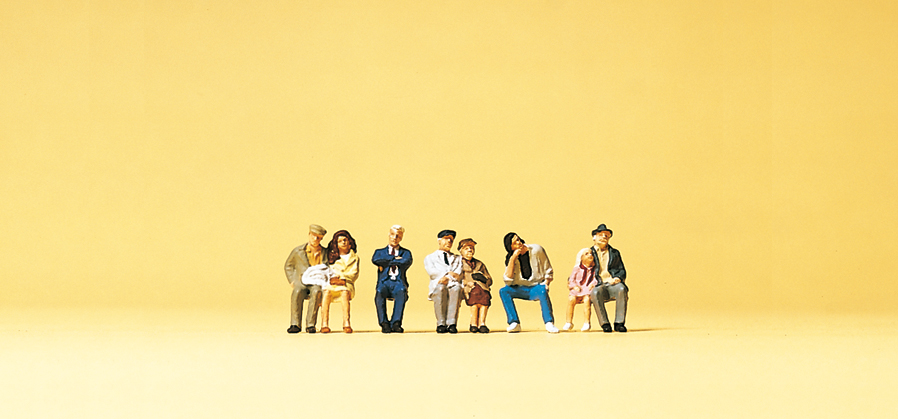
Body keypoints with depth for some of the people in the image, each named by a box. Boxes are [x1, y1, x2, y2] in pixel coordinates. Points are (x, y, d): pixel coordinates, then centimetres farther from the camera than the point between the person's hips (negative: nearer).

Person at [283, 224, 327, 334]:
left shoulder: (325, 253, 11)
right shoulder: (298, 251, 10)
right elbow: (288, 266, 22)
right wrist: (292, 281, 7)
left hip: (318, 283, 0)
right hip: (301, 283, 0)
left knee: (316, 292, -38)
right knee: (297, 292, -36)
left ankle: (310, 325, -37)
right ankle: (295, 324, -36)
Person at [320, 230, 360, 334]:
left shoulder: (354, 258, 20)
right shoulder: (332, 257, 23)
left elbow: (354, 274, 6)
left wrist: (343, 279, -12)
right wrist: (331, 279, -11)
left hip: (346, 284, -1)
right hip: (331, 284, 1)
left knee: (345, 292, -38)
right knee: (327, 292, -36)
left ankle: (346, 323, -50)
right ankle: (324, 324, -45)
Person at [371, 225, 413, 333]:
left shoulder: (406, 253, 22)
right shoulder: (380, 252, 24)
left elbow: (406, 262, -4)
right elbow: (375, 260, -1)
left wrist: (386, 262, 0)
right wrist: (395, 258, 2)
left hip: (399, 282, -1)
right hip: (384, 282, 1)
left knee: (402, 292, -38)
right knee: (379, 292, -37)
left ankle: (396, 323, -44)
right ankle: (384, 323, -37)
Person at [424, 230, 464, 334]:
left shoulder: (457, 258, 31)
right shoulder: (430, 258, 26)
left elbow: (458, 276, 11)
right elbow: (432, 272, 3)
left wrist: (447, 278, -10)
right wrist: (450, 273, -9)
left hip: (453, 286, 1)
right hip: (437, 287, -1)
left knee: (456, 288, -37)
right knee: (440, 288, -39)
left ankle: (451, 323, -46)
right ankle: (441, 324, -41)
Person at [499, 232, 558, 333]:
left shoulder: (537, 250, -6)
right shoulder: (510, 258, -1)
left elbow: (548, 271, 2)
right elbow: (508, 280, -14)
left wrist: (546, 283, -16)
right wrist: (513, 258, -19)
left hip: (537, 287, -3)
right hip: (521, 289, 3)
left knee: (542, 291, -37)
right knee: (503, 291, -22)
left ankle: (549, 323, -31)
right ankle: (514, 323, -24)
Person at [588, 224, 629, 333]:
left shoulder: (614, 253, 25)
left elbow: (622, 270, 20)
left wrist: (618, 278, -4)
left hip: (613, 284, 2)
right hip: (597, 286, -1)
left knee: (621, 290, -35)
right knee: (596, 293, -38)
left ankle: (619, 323, -31)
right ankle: (605, 324, -32)